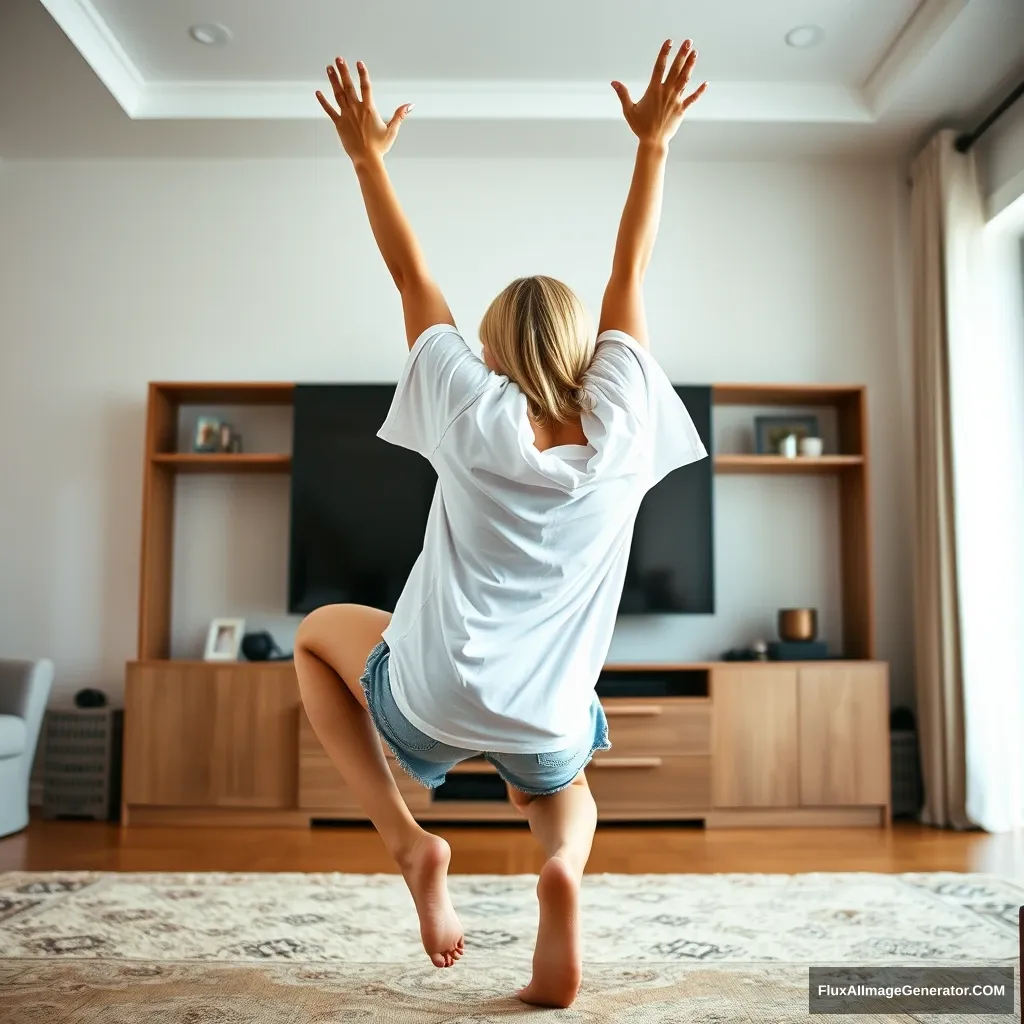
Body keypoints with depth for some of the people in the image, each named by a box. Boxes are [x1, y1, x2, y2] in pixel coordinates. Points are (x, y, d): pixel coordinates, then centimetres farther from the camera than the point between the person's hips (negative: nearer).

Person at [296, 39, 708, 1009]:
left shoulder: (476, 419, -11)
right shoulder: (622, 426, -7)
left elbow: (414, 281, -1)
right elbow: (630, 272, 3)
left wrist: (368, 156, 8)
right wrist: (652, 142, 10)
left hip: (436, 697, -2)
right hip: (549, 714, 3)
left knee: (317, 634, 27)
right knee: (564, 798, 39)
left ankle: (408, 838, 9)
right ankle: (564, 865, -3)